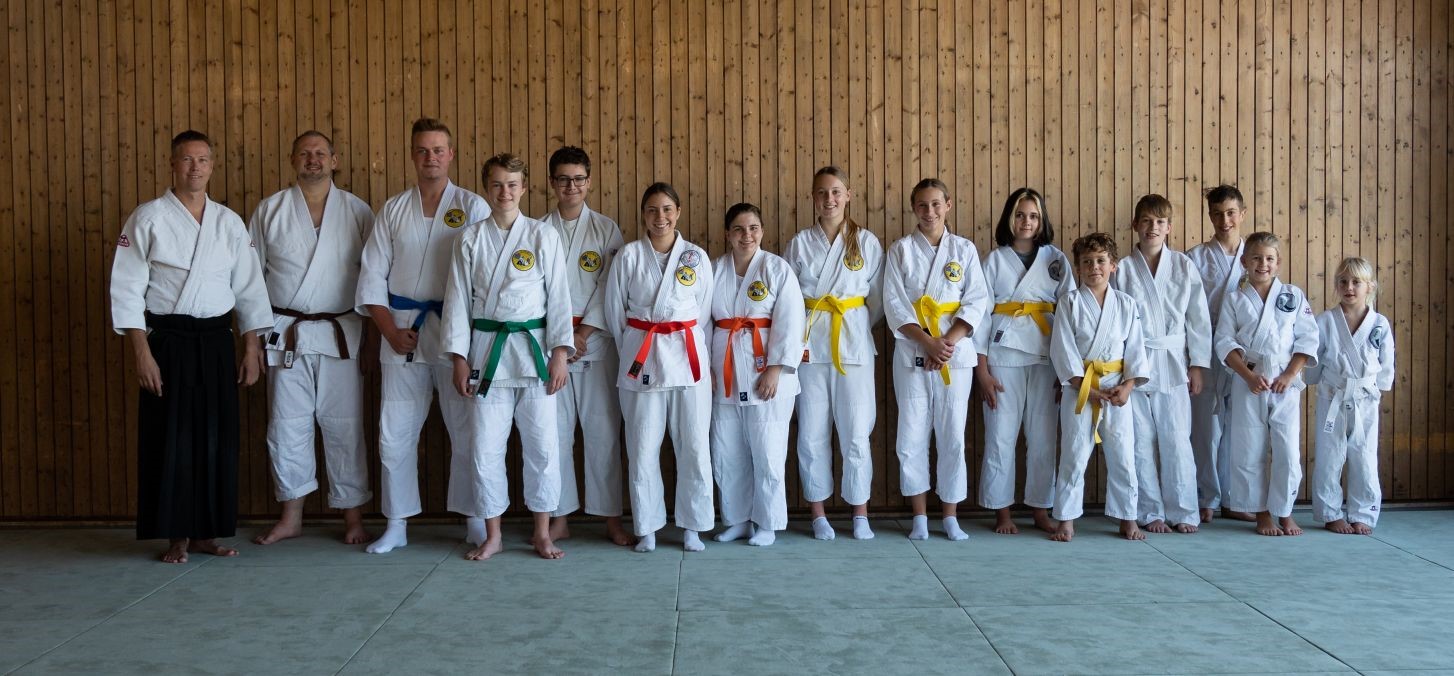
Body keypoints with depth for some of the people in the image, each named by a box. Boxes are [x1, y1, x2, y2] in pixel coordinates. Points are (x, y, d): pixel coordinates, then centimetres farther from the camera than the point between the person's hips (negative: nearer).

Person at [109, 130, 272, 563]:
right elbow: (127, 289, -5)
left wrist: (251, 350, 5)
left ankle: (205, 533, 17)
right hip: (167, 343, -3)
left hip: (216, 343, 3)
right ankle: (175, 538, 10)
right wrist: (142, 353, -11)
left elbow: (249, 289, 10)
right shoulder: (148, 218, -1)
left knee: (216, 439, 4)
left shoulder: (229, 223, 9)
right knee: (170, 439, -2)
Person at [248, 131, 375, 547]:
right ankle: (290, 518, 20)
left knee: (345, 427, 2)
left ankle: (353, 517, 13)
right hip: (285, 335, 1)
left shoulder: (358, 212, 3)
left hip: (340, 335, -1)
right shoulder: (271, 210, 6)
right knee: (286, 427, 7)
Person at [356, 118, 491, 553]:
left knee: (467, 431, 2)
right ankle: (396, 525, 19)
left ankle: (474, 521, 16)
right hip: (402, 333, 3)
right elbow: (372, 278, 7)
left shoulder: (473, 207, 1)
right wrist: (391, 332, -3)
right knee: (395, 433, 6)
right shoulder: (393, 210, 9)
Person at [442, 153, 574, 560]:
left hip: (534, 349, -1)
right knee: (486, 448, 5)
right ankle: (492, 536, 20)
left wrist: (559, 355, -5)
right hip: (487, 352, 1)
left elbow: (559, 297, 1)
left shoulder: (543, 236, 2)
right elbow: (458, 299, 5)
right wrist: (459, 359, 0)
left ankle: (542, 534, 18)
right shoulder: (470, 239, 5)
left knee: (542, 446, 2)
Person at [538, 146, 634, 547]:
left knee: (603, 430, 0)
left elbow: (610, 288, -2)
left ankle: (611, 518, 9)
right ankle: (560, 519, 14)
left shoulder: (606, 229, 4)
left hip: (596, 342, -1)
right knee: (555, 431, 4)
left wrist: (584, 332, -10)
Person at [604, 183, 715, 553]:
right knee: (643, 449, 3)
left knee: (694, 447, 2)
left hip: (687, 356, 1)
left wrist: (687, 345, 12)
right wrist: (632, 349, 11)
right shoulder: (629, 255, 1)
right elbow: (614, 309, 7)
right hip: (641, 358, -1)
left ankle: (692, 527, 16)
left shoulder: (697, 257, 4)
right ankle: (647, 528, 18)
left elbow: (704, 311, 11)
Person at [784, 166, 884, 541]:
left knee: (856, 432, -1)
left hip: (853, 345, -1)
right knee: (812, 433, 3)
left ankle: (860, 515, 14)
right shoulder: (799, 243, 5)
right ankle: (818, 515, 17)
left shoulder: (867, 242, 4)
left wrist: (856, 328, 4)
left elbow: (878, 300, 8)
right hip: (809, 346, 1)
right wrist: (797, 337, -2)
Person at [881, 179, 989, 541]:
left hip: (955, 353, 0)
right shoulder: (901, 249, 4)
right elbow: (894, 304, -3)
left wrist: (949, 342, -12)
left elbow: (977, 301, 1)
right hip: (912, 353, 0)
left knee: (953, 436, 2)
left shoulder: (964, 249, 7)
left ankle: (950, 517, 14)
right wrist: (929, 343, -13)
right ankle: (920, 517, 12)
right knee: (912, 437, 0)